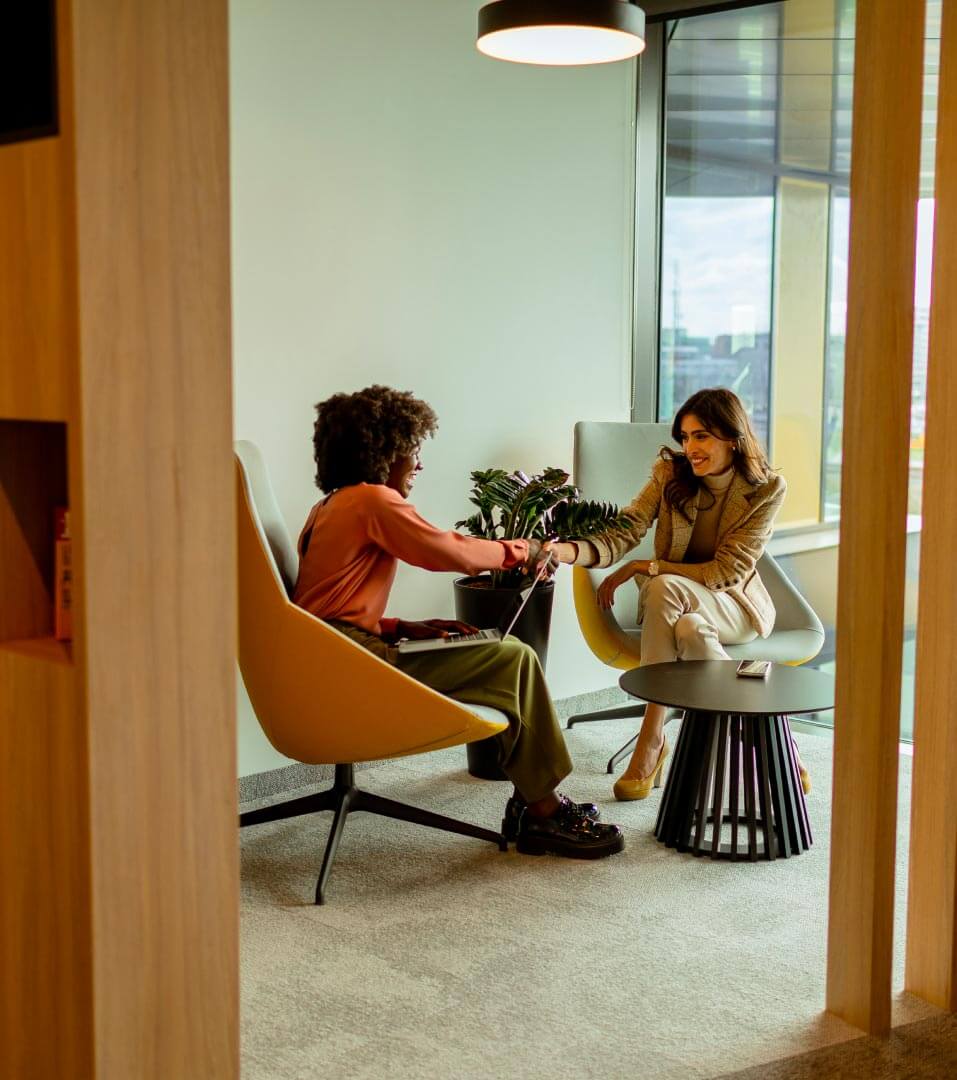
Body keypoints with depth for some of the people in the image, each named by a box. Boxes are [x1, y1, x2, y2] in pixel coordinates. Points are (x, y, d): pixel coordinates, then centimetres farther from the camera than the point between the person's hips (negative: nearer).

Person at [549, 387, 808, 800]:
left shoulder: (767, 489, -11)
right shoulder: (670, 473, -5)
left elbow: (726, 572, -15)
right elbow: (621, 534, -16)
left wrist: (641, 567, -20)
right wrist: (567, 550, -38)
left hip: (737, 606, -2)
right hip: (681, 607, 2)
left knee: (664, 589, -36)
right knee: (688, 630, -37)